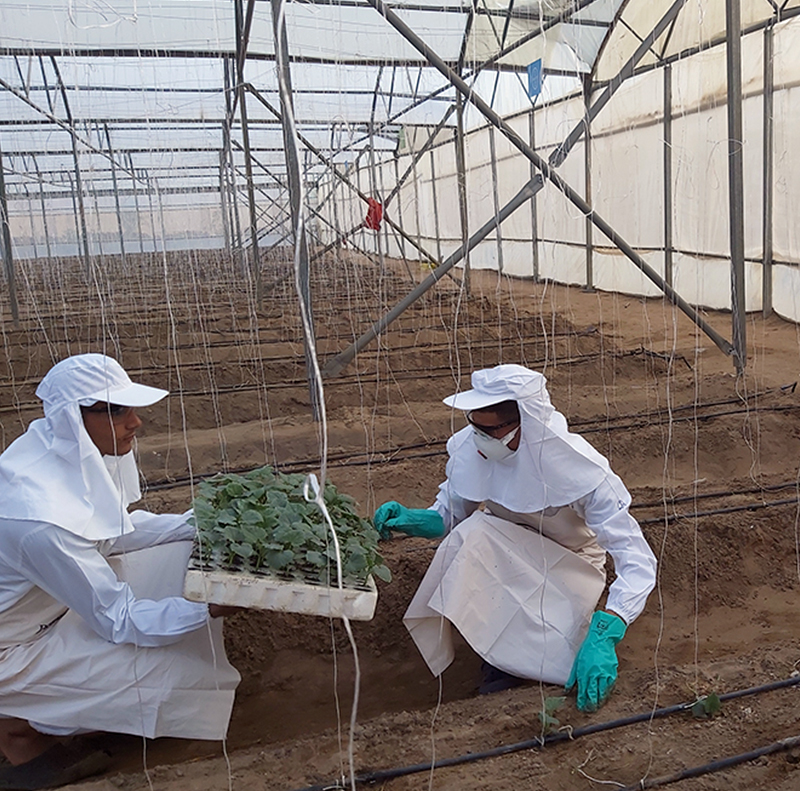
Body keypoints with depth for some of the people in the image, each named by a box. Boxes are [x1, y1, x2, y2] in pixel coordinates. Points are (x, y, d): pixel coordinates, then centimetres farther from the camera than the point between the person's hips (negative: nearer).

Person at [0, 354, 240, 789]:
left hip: (48, 598, 8)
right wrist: (212, 606, -32)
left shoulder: (68, 450, -13)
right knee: (180, 666, -14)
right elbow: (119, 620, -26)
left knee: (186, 557, 2)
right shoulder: (44, 519, -37)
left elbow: (115, 531, 3)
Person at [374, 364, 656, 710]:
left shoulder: (579, 469, -31)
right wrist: (413, 519, -24)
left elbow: (638, 561, -30)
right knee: (472, 534, -33)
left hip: (568, 566, -3)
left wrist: (602, 637, -43)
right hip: (506, 558, 4)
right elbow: (451, 514, -1)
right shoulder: (471, 448, -20)